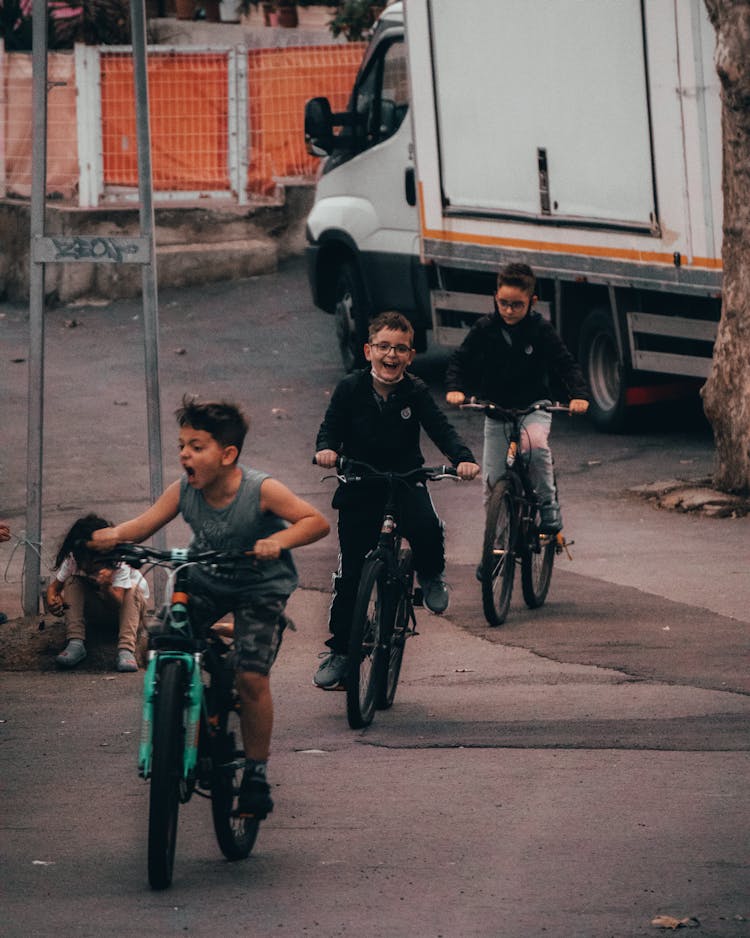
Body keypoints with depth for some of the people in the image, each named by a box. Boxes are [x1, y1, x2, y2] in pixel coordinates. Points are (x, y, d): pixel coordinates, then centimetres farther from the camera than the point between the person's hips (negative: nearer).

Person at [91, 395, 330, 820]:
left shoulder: (261, 490, -25)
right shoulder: (184, 492, -14)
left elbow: (317, 521, -26)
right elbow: (145, 523, -16)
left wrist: (279, 540, -44)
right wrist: (115, 534, -38)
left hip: (260, 586, -5)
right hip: (205, 580, 5)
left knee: (252, 676, -16)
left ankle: (256, 774, -1)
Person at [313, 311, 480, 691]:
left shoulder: (415, 392, -6)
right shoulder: (350, 389, -6)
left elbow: (441, 429, -11)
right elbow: (331, 428, -3)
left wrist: (463, 458, -29)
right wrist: (326, 449, -26)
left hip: (406, 481, 0)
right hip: (359, 487, 0)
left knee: (427, 528, -32)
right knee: (350, 572, -1)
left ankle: (431, 576, 3)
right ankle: (338, 650, 12)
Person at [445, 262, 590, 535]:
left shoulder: (541, 330, -10)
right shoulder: (485, 328, -5)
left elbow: (565, 364, -11)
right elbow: (459, 360, -1)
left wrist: (578, 395, -28)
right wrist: (455, 388, -20)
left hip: (533, 408, -3)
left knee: (535, 444, -35)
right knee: (492, 482, 1)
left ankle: (549, 507, -19)